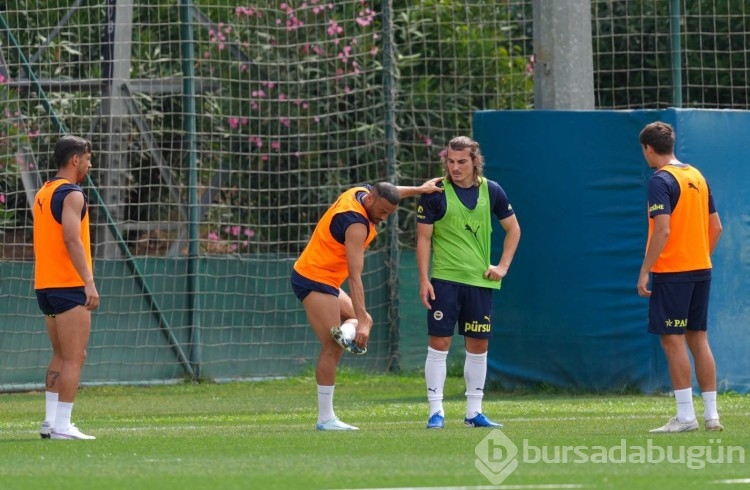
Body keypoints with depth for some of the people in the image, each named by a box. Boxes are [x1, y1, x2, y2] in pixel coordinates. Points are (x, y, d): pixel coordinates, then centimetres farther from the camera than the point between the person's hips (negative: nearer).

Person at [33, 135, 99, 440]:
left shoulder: (43, 194, 16)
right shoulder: (71, 194, -12)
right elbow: (72, 240, -23)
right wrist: (89, 282, -26)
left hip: (45, 286, 9)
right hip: (69, 287, -9)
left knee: (61, 356, 16)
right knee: (74, 358, -7)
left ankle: (51, 420, 15)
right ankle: (62, 425, -10)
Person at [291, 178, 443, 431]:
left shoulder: (361, 192, 0)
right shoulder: (356, 224, -26)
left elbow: (388, 192, 27)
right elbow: (355, 276, -30)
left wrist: (419, 189, 30)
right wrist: (360, 321, -32)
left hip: (326, 281, 10)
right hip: (315, 280, -10)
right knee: (332, 348, -12)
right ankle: (325, 418, -12)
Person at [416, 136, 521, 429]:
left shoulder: (491, 191, 3)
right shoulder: (435, 193, -5)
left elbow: (513, 229, 15)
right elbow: (424, 238, -2)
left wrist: (503, 266, 4)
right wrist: (424, 279, -9)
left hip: (480, 281, 3)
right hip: (444, 280, -3)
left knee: (478, 345, 6)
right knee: (439, 343, -7)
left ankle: (474, 411, 14)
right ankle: (436, 411, -2)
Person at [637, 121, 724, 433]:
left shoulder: (661, 181, -12)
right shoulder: (697, 177, 12)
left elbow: (662, 231, -20)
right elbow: (716, 227, 14)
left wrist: (645, 272, -16)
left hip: (671, 272, -8)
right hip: (700, 270, 8)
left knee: (673, 340, -4)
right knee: (698, 339, 11)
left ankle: (685, 416, -6)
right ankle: (711, 414, 10)